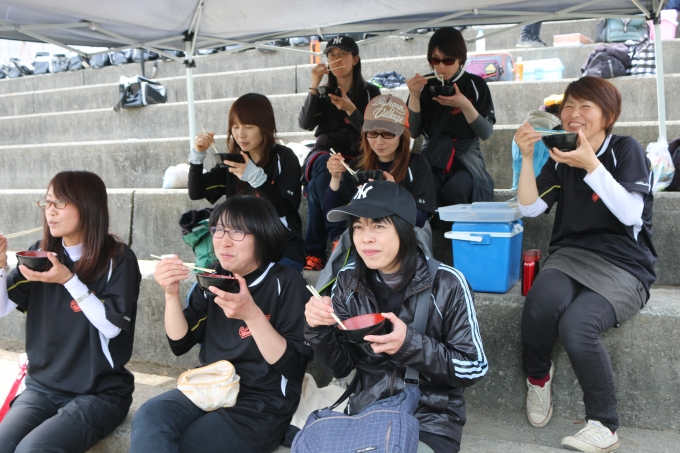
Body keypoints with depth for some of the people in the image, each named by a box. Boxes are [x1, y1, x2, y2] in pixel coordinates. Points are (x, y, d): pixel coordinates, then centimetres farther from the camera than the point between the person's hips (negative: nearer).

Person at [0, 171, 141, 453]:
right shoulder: (41, 252, 5)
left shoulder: (118, 259, -9)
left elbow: (112, 325, -17)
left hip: (100, 392, -4)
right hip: (42, 386, 5)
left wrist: (69, 279, -23)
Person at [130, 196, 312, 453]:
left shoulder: (285, 283, -10)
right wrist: (171, 294, -11)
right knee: (149, 417, -23)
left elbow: (293, 366, -15)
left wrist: (252, 315, -28)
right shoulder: (213, 277, 5)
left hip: (262, 405, -4)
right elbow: (180, 344, 5)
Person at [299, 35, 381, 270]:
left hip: (356, 155, -1)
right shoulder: (324, 92, 13)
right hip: (325, 151, 2)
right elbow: (306, 123, -4)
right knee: (324, 167, -37)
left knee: (316, 185, -34)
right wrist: (314, 87, -10)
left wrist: (350, 110, -17)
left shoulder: (370, 92, 7)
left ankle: (315, 250, -26)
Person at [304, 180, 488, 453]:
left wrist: (411, 345, -25)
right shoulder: (348, 281, -3)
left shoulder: (446, 284, -13)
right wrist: (318, 330, -16)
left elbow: (473, 369, -10)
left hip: (431, 422, -3)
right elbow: (340, 368, 3)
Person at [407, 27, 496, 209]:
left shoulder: (475, 84, 2)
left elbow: (486, 133, -4)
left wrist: (465, 105, -18)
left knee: (452, 191, -33)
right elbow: (413, 132, 0)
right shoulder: (425, 86, 6)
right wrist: (414, 96, -12)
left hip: (466, 157, -1)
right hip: (432, 158, 1)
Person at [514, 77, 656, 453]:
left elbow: (631, 214, -13)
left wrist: (591, 165, -22)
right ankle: (537, 376, 0)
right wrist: (527, 157, -8)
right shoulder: (561, 158, 14)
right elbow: (529, 208, 3)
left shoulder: (626, 150, 1)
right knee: (540, 305, -33)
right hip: (571, 254, 3)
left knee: (577, 325, -33)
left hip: (623, 265, -3)